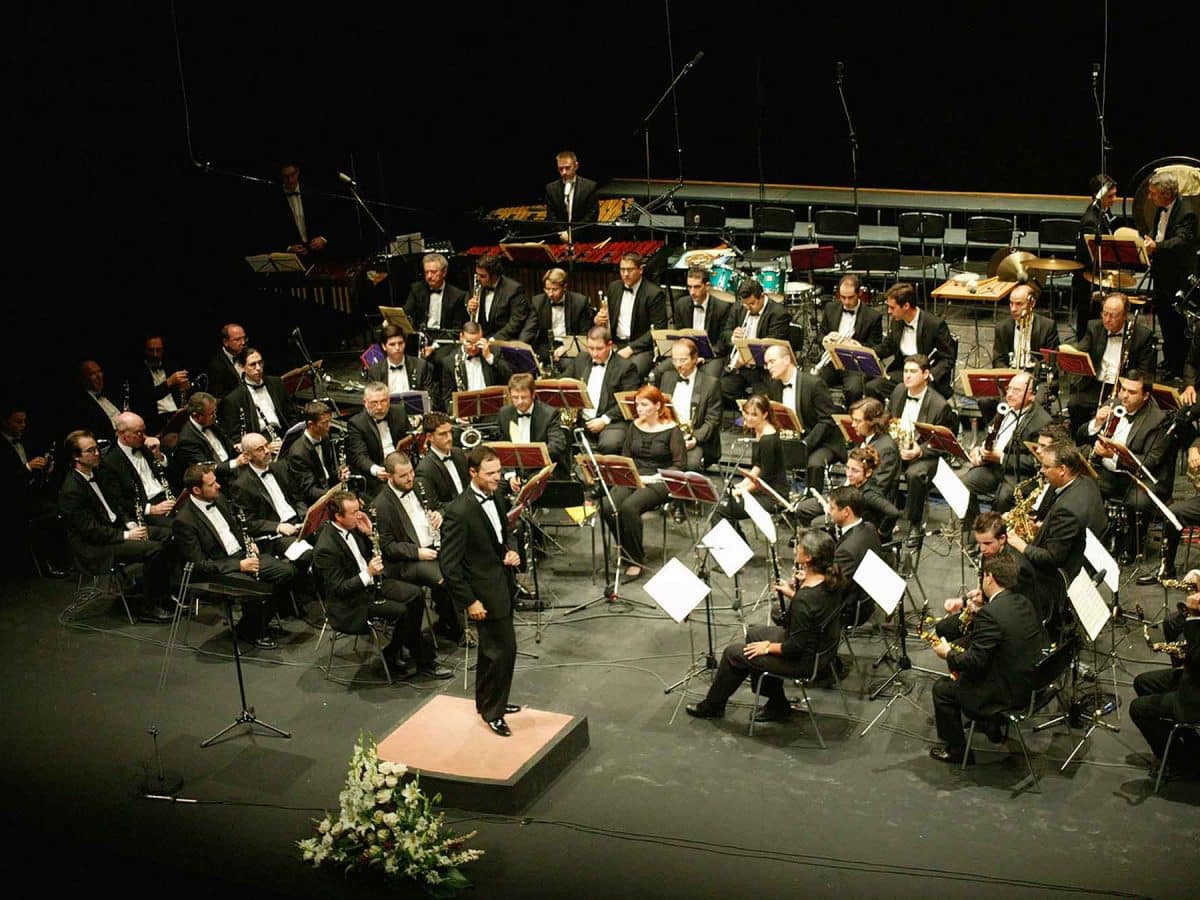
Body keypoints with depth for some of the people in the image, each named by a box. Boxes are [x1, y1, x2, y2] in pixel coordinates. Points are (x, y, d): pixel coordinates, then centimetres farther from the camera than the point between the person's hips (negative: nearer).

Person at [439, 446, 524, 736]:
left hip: (503, 583, 8)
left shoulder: (496, 497, 1)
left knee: (491, 647, 22)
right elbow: (449, 564, -21)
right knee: (504, 649, -2)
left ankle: (487, 701, 40)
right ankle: (493, 712, 16)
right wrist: (469, 601, -19)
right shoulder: (458, 512, -25)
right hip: (485, 592, -8)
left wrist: (512, 550, -3)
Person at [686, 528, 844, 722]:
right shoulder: (832, 580, -9)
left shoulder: (805, 599, -34)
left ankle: (712, 706, 29)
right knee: (752, 633, 25)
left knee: (733, 653, 5)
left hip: (804, 660, -8)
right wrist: (792, 594, -2)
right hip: (821, 644, 8)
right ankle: (776, 704, 31)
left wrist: (768, 647, -11)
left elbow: (796, 648, -27)